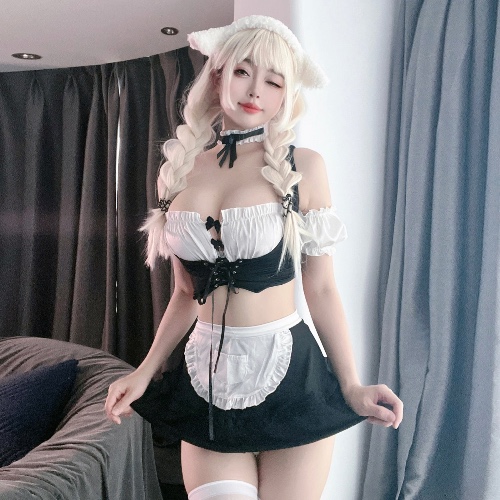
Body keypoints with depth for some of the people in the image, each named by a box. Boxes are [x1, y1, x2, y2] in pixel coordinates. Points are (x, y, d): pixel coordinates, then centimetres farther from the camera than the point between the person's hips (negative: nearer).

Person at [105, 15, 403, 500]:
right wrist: (145, 371, 5)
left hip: (290, 376, -2)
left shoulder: (302, 167, -4)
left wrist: (352, 387, -6)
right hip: (208, 380, 3)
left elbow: (320, 288, -2)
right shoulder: (179, 171, 4)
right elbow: (187, 294, 11)